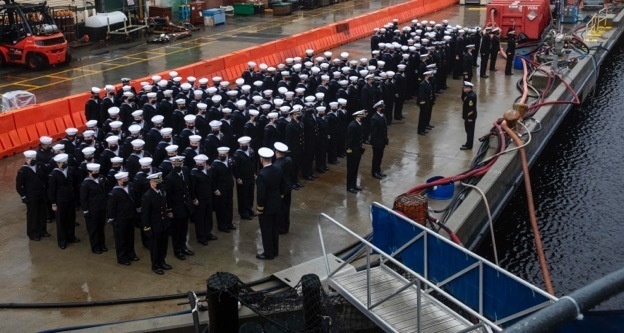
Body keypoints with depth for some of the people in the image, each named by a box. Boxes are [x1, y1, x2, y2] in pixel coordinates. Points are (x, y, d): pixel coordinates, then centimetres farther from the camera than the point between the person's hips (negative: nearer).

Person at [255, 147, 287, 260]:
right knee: (274, 228, 20)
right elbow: (283, 186, 6)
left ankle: (268, 253, 19)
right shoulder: (278, 170, -5)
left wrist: (259, 208, -12)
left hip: (266, 206, -7)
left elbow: (261, 193, -24)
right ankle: (275, 251, 32)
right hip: (276, 203, 7)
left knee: (266, 230, 8)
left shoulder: (261, 174, -28)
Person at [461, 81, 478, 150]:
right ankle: (468, 143, 29)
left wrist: (469, 117, -23)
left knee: (470, 131, -1)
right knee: (468, 130, 18)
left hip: (470, 116, -10)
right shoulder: (468, 94, 7)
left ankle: (468, 146, 6)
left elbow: (471, 107, -25)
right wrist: (464, 92, 0)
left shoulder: (472, 96, -25)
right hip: (468, 116, 10)